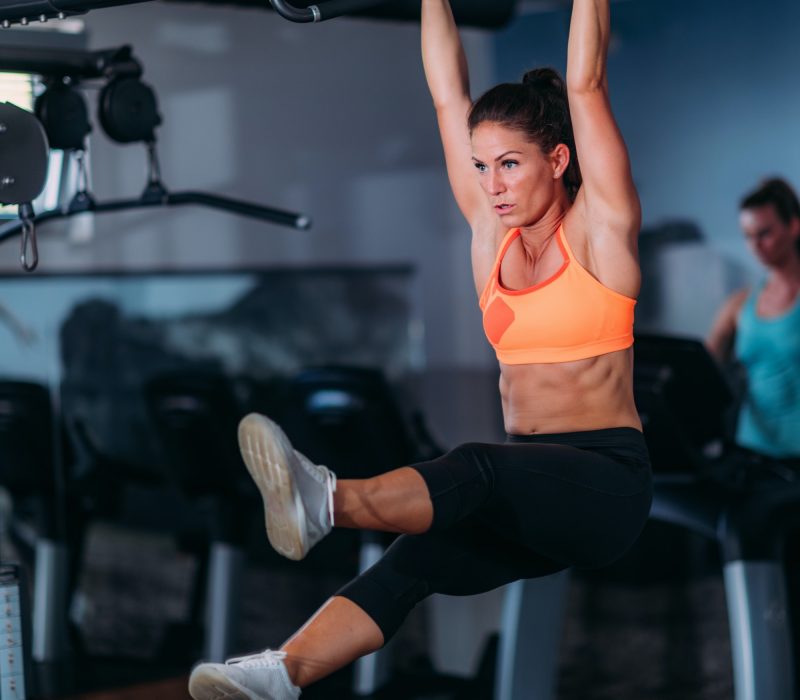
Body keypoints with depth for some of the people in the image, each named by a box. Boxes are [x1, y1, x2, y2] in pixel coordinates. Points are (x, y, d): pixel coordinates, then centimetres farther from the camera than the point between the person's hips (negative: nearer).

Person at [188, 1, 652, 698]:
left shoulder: (600, 228, -2)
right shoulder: (491, 233, 12)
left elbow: (586, 84, -8)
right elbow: (448, 94, 11)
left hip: (607, 482, -6)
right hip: (526, 493, 6)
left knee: (478, 470, -37)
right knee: (414, 559, -21)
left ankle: (325, 502, -63)